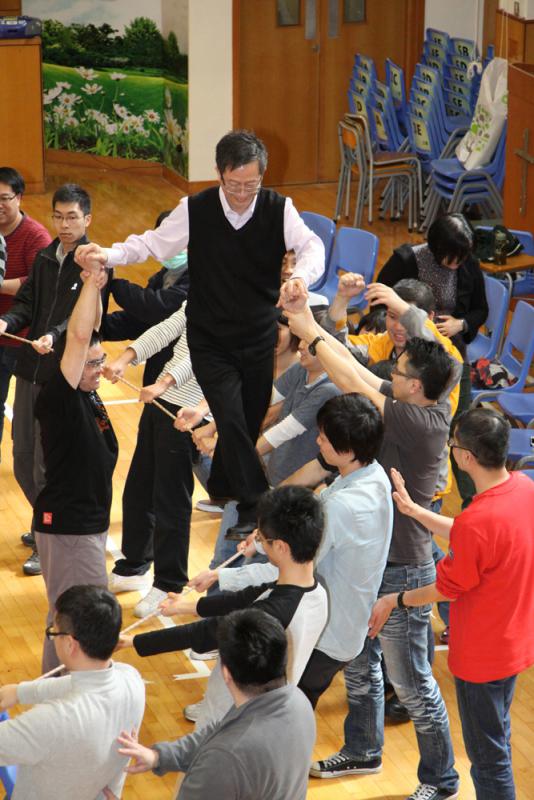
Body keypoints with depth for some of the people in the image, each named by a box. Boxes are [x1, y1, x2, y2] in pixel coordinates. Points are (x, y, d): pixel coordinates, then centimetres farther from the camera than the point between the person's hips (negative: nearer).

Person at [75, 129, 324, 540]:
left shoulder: (279, 209, -12)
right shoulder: (195, 210, -12)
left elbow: (311, 246, -25)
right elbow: (151, 243, -7)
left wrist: (301, 276, -48)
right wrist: (108, 255, -25)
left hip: (261, 338, 2)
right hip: (210, 340, -2)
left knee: (251, 420, 13)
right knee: (231, 419, -15)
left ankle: (222, 489, 37)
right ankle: (255, 505, -7)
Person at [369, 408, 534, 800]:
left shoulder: (479, 521, -35)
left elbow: (446, 588, -18)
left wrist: (395, 601, -2)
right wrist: (413, 511, 10)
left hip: (482, 656, -9)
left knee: (489, 757, 9)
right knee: (497, 737, 27)